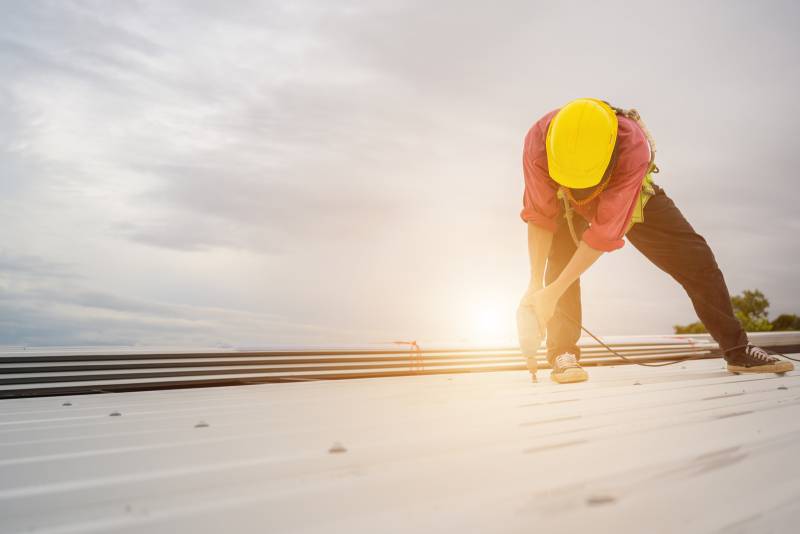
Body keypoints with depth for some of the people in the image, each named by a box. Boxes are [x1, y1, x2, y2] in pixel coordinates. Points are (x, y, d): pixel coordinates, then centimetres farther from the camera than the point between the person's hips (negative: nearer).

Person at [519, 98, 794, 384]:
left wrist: (553, 291, -44)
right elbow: (540, 218, -30)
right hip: (565, 201, 1)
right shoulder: (539, 140, -39)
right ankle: (563, 354, -16)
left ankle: (738, 349, 7)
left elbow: (605, 230, -44)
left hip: (632, 196, -1)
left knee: (695, 258, -6)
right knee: (561, 258, -26)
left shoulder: (634, 145, -45)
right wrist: (535, 284, -35)